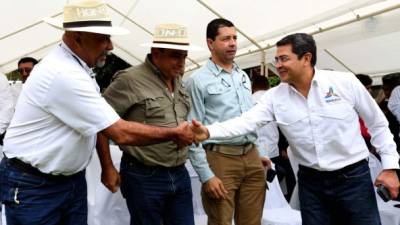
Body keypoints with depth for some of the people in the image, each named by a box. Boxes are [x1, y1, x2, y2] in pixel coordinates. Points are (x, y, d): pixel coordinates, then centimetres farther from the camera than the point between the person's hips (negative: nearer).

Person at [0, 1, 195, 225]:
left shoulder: (76, 67, 3)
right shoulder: (63, 74, -27)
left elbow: (99, 124, 11)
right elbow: (121, 133, -26)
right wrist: (175, 134, -16)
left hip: (73, 179, 8)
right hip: (33, 186, -8)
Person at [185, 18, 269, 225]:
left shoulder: (244, 76, 14)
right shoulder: (198, 80, -7)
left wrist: (257, 153, 17)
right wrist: (206, 175, -13)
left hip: (251, 158, 6)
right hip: (220, 159, -6)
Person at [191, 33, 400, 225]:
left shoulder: (346, 83, -8)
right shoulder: (275, 96, -4)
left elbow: (378, 124, 1)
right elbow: (246, 121, -16)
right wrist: (209, 131, -31)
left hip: (353, 177, -2)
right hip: (310, 181, 2)